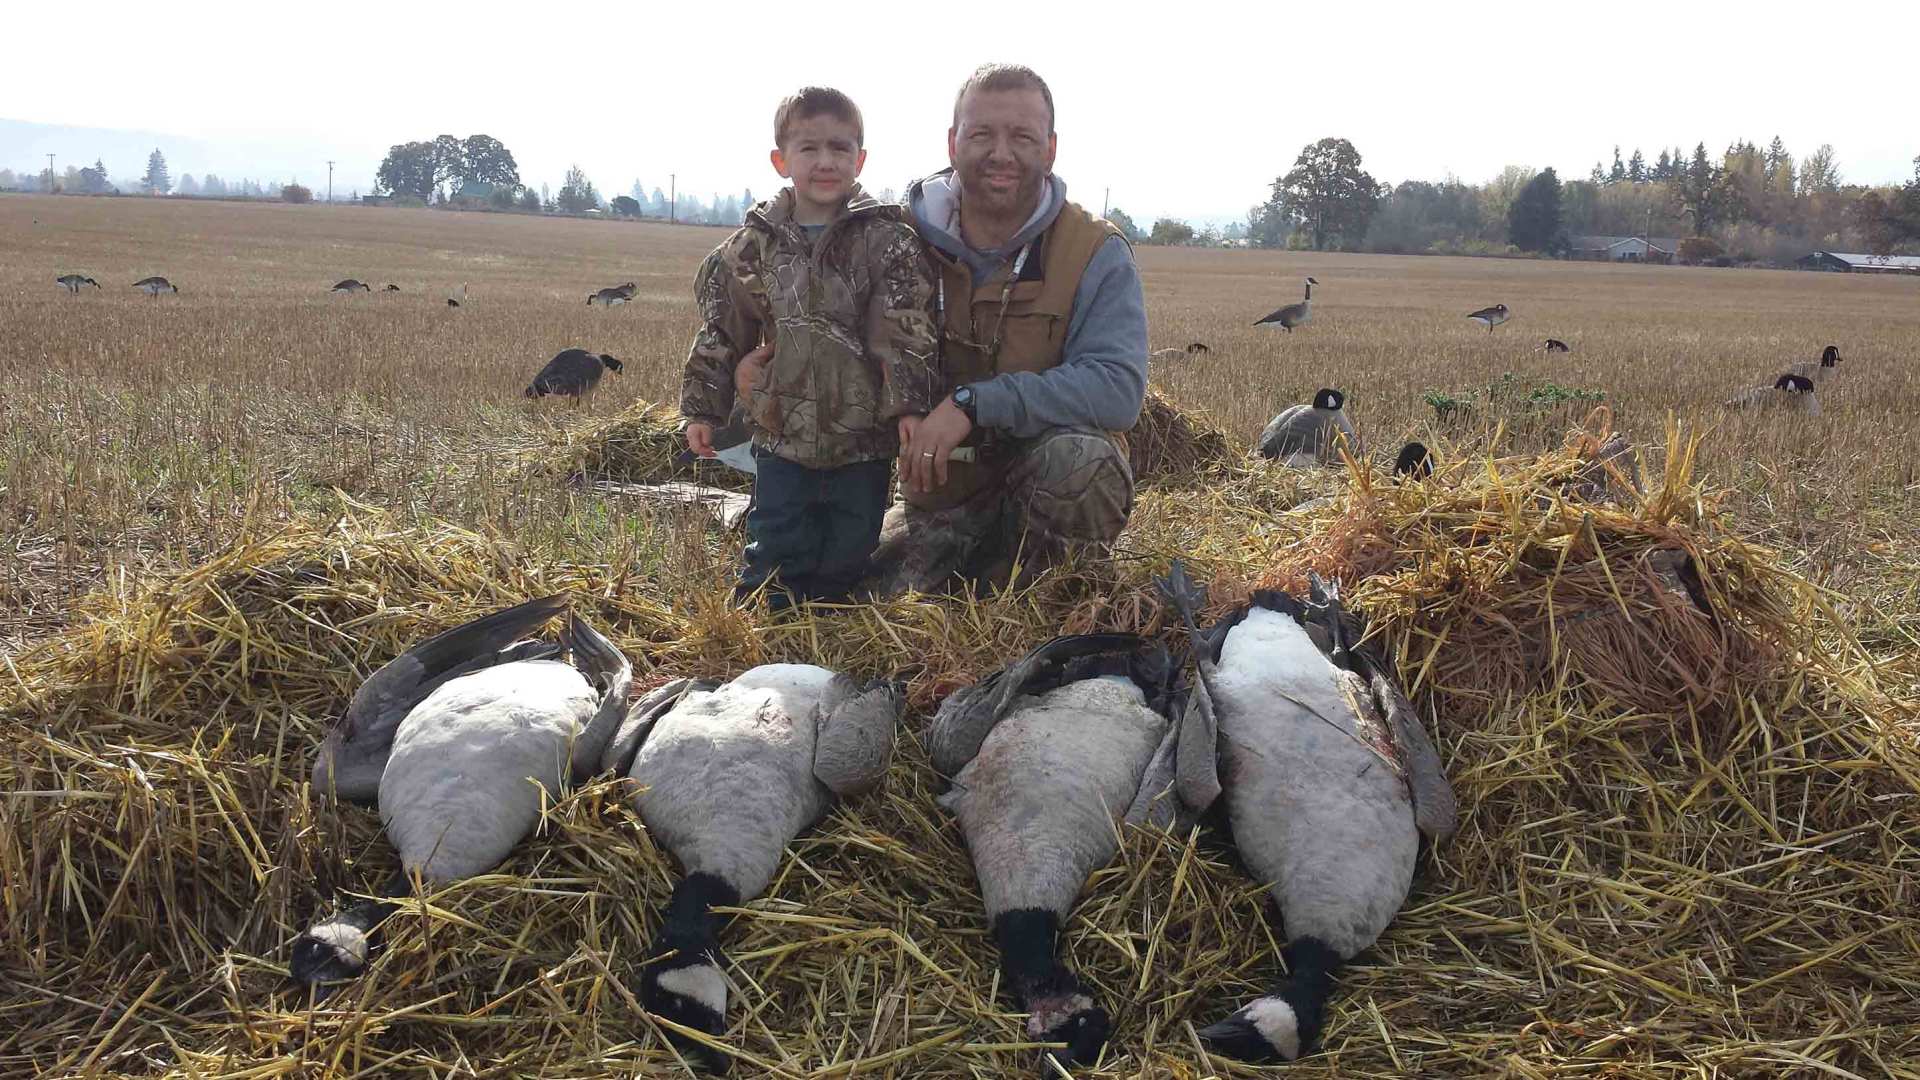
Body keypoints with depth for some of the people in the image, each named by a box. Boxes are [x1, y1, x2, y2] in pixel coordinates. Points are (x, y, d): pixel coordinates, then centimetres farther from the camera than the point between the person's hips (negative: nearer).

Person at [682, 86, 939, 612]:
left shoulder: (886, 240, -5)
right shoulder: (754, 245, 3)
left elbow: (906, 332, -11)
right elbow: (720, 332, 10)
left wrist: (910, 405, -20)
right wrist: (701, 409, 9)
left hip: (863, 436, -1)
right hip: (781, 434, 2)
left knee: (847, 554, 8)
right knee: (775, 553, 5)